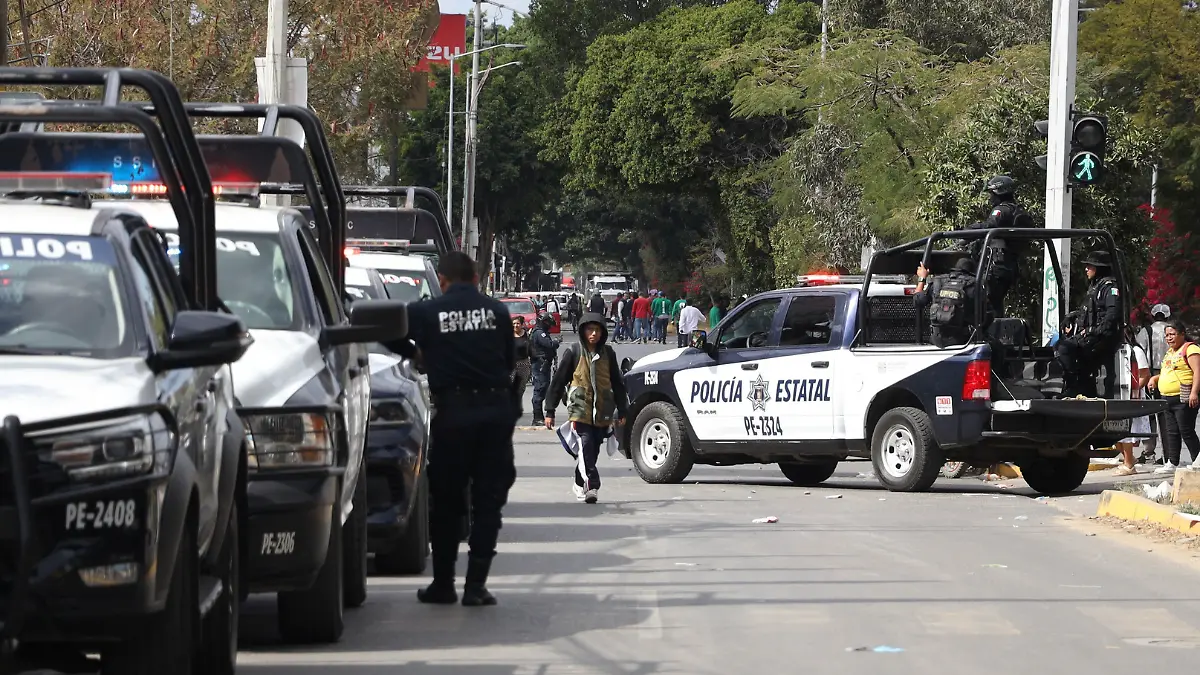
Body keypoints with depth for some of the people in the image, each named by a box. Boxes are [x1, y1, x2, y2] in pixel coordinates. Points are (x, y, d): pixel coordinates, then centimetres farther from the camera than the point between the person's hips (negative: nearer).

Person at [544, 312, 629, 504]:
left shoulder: (608, 354, 9)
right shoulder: (574, 353, 0)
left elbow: (618, 383, 17)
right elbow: (558, 381, 3)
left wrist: (622, 411, 15)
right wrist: (550, 411, 2)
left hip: (602, 412, 3)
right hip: (581, 410, -3)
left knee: (592, 451, 7)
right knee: (586, 447, -18)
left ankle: (580, 483, 23)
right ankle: (592, 486, -22)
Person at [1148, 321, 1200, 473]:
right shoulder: (1170, 352, 20)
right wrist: (1155, 378, 12)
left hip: (1183, 399, -9)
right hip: (1168, 398, 9)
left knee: (1186, 431, -8)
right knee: (1171, 432, 9)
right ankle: (1172, 464, 11)